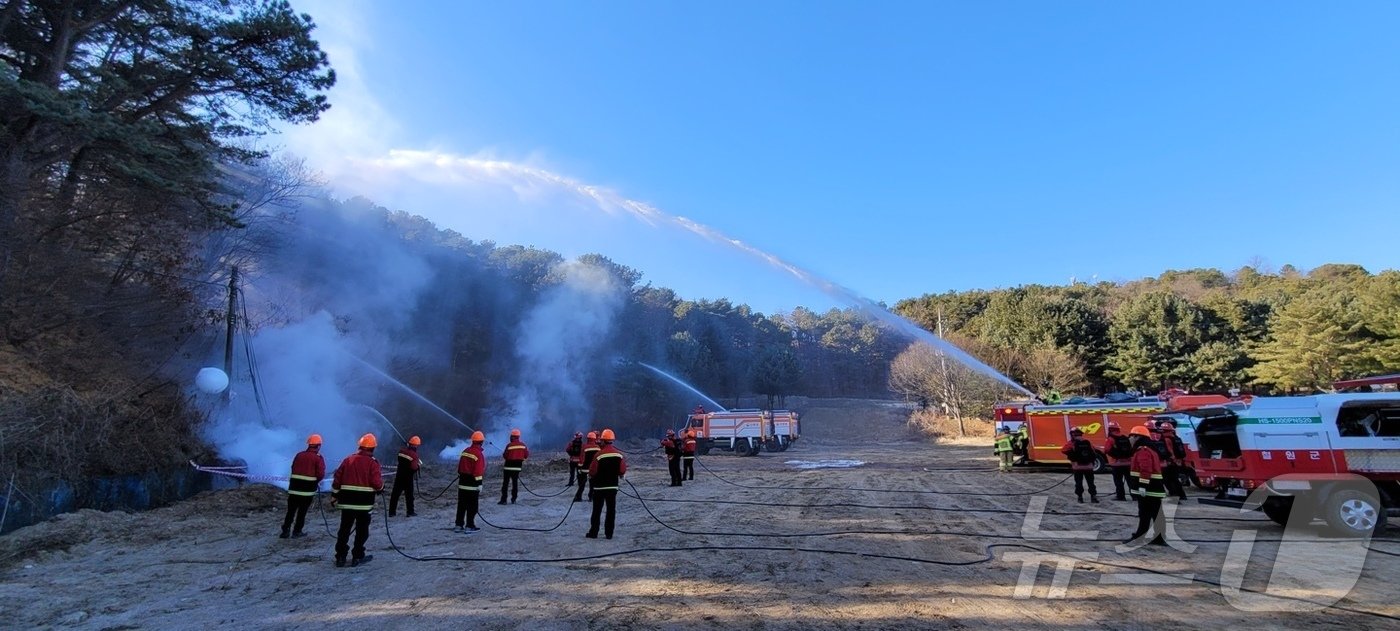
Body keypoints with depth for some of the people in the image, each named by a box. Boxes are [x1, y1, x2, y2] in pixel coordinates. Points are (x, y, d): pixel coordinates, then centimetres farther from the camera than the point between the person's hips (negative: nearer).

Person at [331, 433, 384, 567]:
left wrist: (334, 496, 15)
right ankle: (357, 556, 10)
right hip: (365, 503, -4)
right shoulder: (372, 463, -9)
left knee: (344, 529, 12)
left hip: (347, 501, 4)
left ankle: (340, 557, 14)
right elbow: (377, 483, -14)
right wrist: (381, 488, 8)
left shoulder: (348, 459, 6)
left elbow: (337, 479, 7)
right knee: (362, 530, 7)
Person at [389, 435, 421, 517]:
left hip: (399, 475, 5)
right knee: (409, 494, 5)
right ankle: (410, 512, 10)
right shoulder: (414, 454, -16)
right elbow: (414, 467, -22)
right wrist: (419, 465, -3)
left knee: (395, 493, 10)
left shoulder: (402, 450, 1)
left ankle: (391, 512, 14)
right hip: (408, 477, -5)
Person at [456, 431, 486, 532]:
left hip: (462, 482, 7)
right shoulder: (479, 454, -16)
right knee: (472, 506, 1)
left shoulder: (465, 451, 8)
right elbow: (478, 471, -19)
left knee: (462, 505, 14)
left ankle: (459, 525, 19)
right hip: (472, 484, -7)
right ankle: (469, 526, 3)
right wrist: (479, 483, -16)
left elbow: (460, 467, 15)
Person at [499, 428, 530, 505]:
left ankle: (503, 499, 2)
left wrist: (503, 454, 12)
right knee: (515, 482, 13)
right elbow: (526, 455, 2)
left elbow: (505, 456, -10)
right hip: (518, 467, 4)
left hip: (509, 466, -4)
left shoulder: (509, 445, -15)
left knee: (505, 483, 3)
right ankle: (513, 499, 13)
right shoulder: (523, 445, -2)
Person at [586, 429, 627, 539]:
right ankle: (609, 533, 9)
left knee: (597, 510, 7)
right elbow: (623, 470, 0)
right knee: (611, 510, 8)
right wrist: (620, 476, 21)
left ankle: (593, 532, 11)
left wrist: (590, 478, 10)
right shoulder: (619, 454, -4)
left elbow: (592, 471, -11)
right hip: (613, 486, 3)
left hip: (600, 486, -3)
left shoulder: (599, 454, -15)